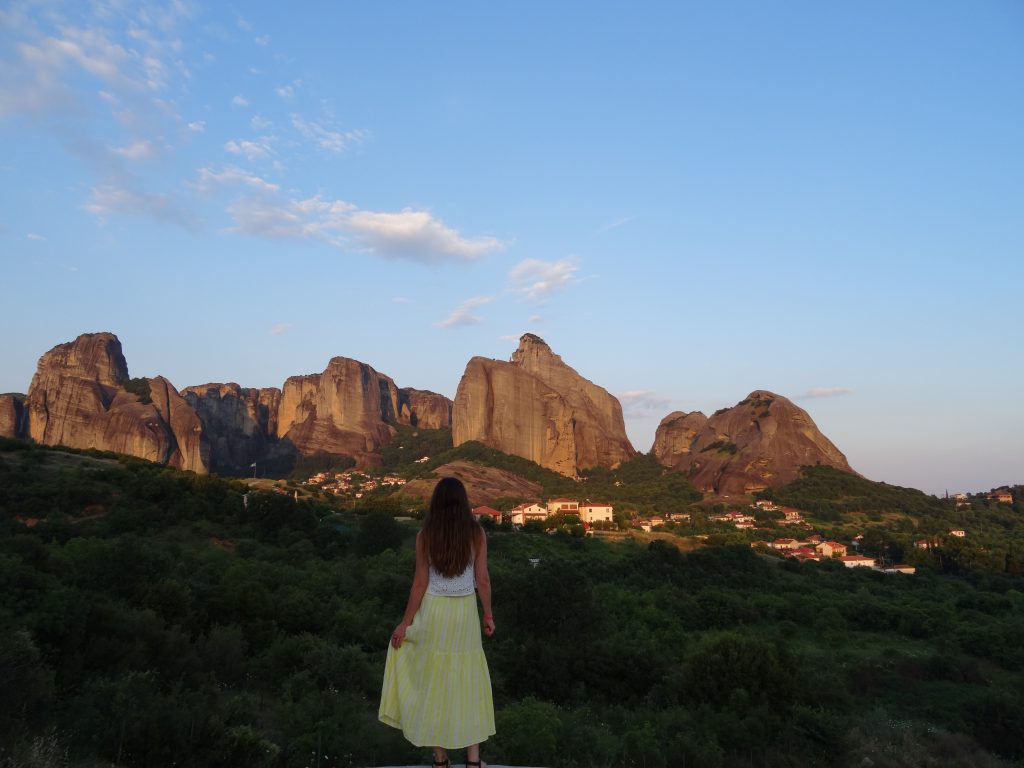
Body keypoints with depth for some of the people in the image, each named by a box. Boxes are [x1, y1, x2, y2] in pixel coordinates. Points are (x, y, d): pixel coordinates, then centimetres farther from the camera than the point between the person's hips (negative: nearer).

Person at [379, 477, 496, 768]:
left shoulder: (425, 534, -8)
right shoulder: (476, 532, -7)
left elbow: (420, 583, -7)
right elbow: (483, 579, -5)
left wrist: (405, 622, 1)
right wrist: (488, 614, 8)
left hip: (433, 609, 0)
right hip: (465, 610, 1)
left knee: (434, 680, 11)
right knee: (468, 680, 12)